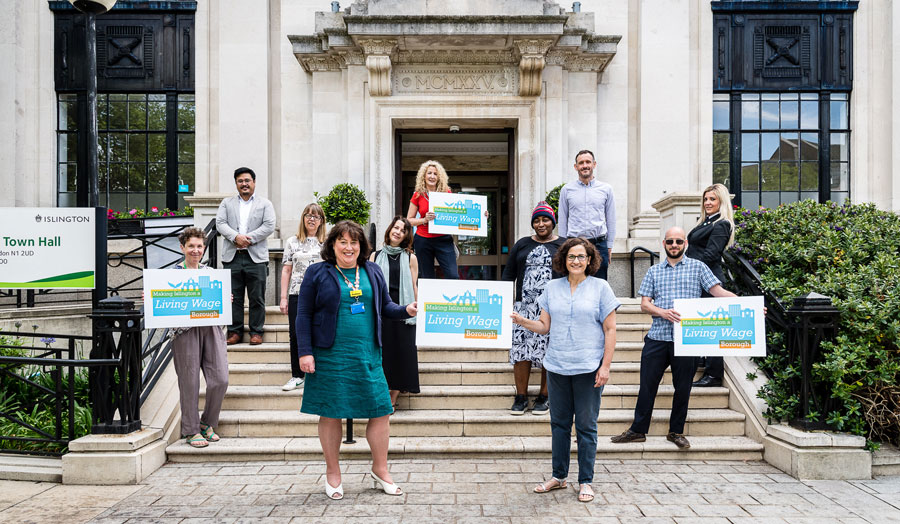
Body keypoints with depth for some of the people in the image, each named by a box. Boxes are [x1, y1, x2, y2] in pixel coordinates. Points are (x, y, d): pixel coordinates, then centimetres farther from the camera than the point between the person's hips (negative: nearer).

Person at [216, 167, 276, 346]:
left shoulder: (265, 203, 10)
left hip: (256, 257, -2)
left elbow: (269, 226, -2)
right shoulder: (227, 203, 16)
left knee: (257, 298, 1)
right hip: (232, 257, 2)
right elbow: (220, 223, 3)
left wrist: (248, 238, -12)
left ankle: (256, 332, 10)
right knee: (233, 297, 4)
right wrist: (236, 237, -14)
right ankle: (235, 331, 14)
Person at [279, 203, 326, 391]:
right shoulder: (292, 242, 10)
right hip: (297, 294, 1)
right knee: (296, 334, 1)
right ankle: (296, 375, 13)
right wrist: (283, 297, 3)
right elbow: (286, 271, 8)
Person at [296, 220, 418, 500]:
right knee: (330, 413, 6)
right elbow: (304, 315, -1)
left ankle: (380, 469, 23)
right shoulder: (317, 273, 0)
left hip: (367, 355, 3)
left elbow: (385, 306, 16)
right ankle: (332, 472, 24)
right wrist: (305, 352, -7)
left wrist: (407, 310, -4)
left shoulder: (373, 272, 11)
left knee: (381, 410, 4)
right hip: (330, 356, -3)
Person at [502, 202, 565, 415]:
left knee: (549, 351, -1)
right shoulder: (522, 244, 15)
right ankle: (521, 397, 8)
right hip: (524, 306, 2)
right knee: (520, 349, -3)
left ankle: (543, 397, 11)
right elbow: (508, 273, 15)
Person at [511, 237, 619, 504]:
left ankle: (585, 481, 18)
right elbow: (545, 326, 10)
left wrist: (605, 366, -8)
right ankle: (558, 476, 26)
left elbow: (610, 330, -1)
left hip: (588, 368, -3)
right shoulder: (552, 287, 9)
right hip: (557, 366, 3)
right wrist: (523, 321, -9)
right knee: (559, 422, 12)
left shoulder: (600, 287, 0)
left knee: (586, 425, 4)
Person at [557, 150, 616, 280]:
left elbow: (611, 220, 10)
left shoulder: (606, 189, 8)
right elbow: (562, 221, 9)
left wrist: (609, 247, 6)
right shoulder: (566, 189, 7)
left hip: (599, 245, 1)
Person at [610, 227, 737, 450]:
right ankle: (638, 430, 15)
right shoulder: (654, 271, 13)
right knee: (647, 385, 4)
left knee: (683, 387, 7)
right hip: (657, 337, 1)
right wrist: (663, 312, -12)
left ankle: (676, 432, 23)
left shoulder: (697, 267, 8)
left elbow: (718, 291, 1)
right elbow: (644, 304, 7)